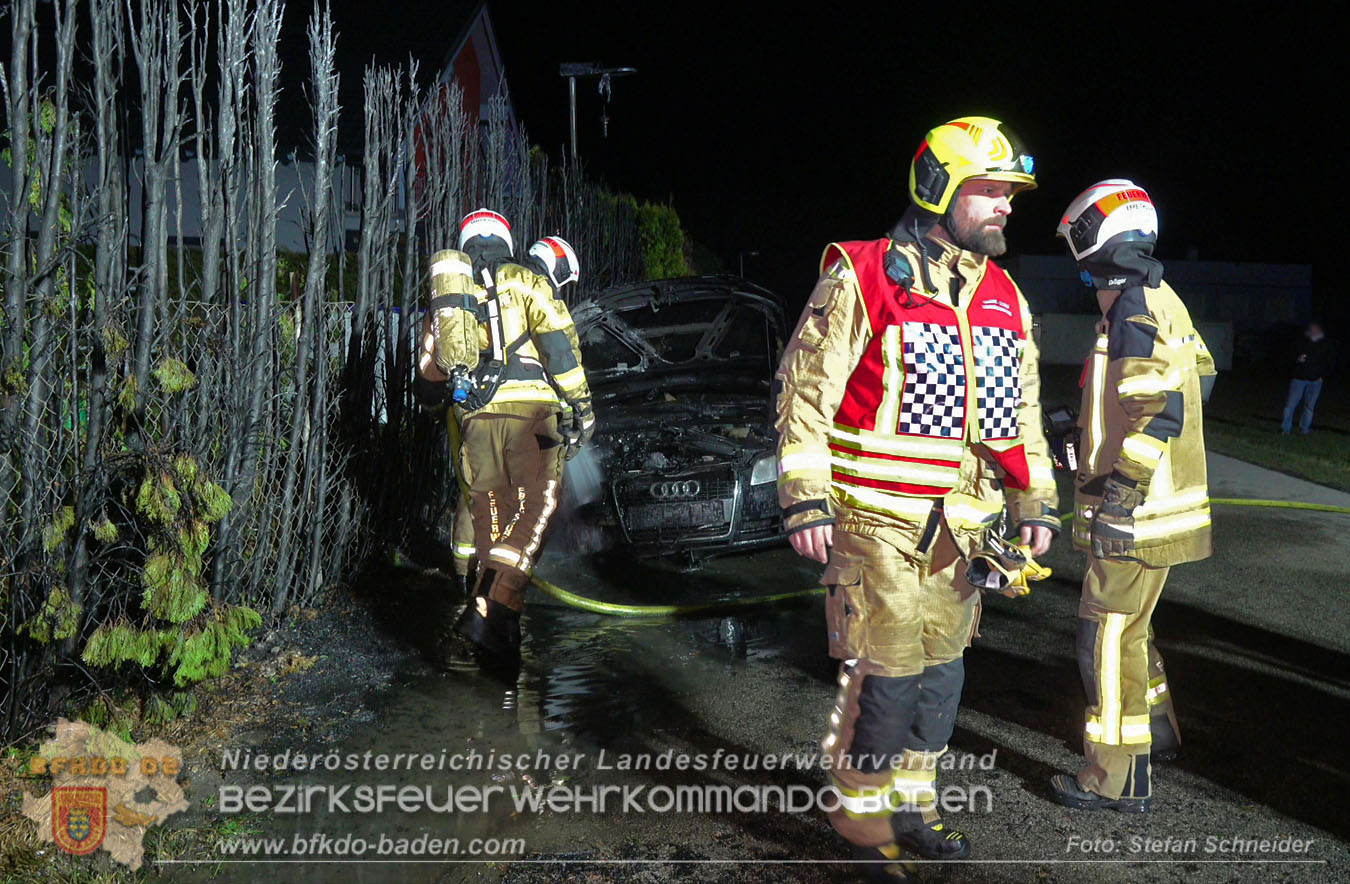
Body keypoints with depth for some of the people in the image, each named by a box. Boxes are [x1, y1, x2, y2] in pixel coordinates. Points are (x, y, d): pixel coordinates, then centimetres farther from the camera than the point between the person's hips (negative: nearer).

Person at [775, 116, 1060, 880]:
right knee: (885, 671, -4)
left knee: (941, 669, 15)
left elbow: (1022, 410, 19)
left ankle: (912, 806, 32)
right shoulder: (862, 279, -9)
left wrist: (1036, 504, 15)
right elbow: (806, 391, -10)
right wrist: (806, 501, -15)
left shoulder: (1002, 297, 11)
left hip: (958, 525, 7)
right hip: (877, 520, -7)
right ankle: (863, 817, 16)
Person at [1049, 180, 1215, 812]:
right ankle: (1157, 730, 38)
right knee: (1126, 624, 23)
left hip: (1136, 509, -11)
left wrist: (1118, 492, -23)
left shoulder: (1134, 313, -19)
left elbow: (1160, 411, -26)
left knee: (1108, 635, -5)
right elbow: (1201, 375, 21)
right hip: (1156, 498, 11)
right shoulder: (1163, 301, 12)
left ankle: (1119, 780, 2)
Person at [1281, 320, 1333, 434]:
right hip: (1299, 378, 0)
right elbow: (1293, 356, 11)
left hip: (1315, 381, 0)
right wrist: (1298, 359, -11)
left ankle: (1304, 429, 14)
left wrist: (1323, 375, 3)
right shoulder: (1303, 342, 3)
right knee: (1291, 403, -4)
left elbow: (1331, 361, 11)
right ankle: (1285, 428, 3)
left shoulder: (1325, 345, 3)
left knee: (1309, 406, 4)